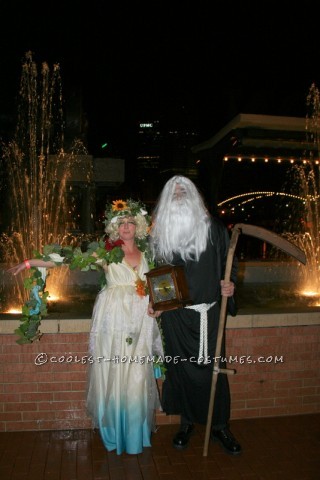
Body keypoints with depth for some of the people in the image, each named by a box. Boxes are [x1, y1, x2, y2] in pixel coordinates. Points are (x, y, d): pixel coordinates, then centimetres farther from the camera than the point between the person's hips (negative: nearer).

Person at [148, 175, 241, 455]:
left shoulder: (213, 228, 1)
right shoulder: (160, 233, 4)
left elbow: (229, 261, 9)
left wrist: (229, 283, -8)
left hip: (209, 312, 0)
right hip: (175, 314, 1)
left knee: (213, 366, 5)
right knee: (181, 367, 9)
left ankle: (220, 425, 25)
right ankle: (187, 421, 30)